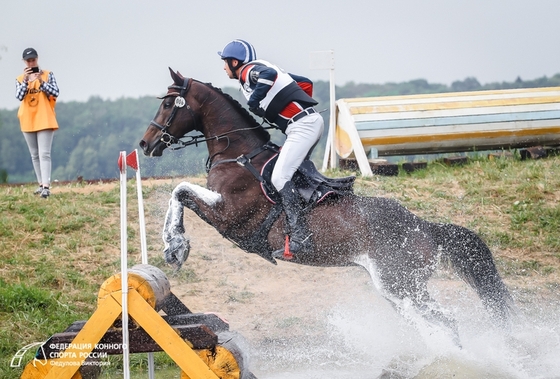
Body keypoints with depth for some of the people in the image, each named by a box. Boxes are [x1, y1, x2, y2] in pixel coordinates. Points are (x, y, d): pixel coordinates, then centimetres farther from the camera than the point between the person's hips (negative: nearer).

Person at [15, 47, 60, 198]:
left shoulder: (48, 75, 1)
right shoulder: (20, 79, 7)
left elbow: (55, 93, -8)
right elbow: (19, 96, -8)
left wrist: (41, 81, -19)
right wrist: (26, 80, -21)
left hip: (45, 120, -4)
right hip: (28, 122, 4)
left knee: (44, 154, -13)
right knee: (35, 155, 9)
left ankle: (46, 186, -21)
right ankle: (41, 184, 16)